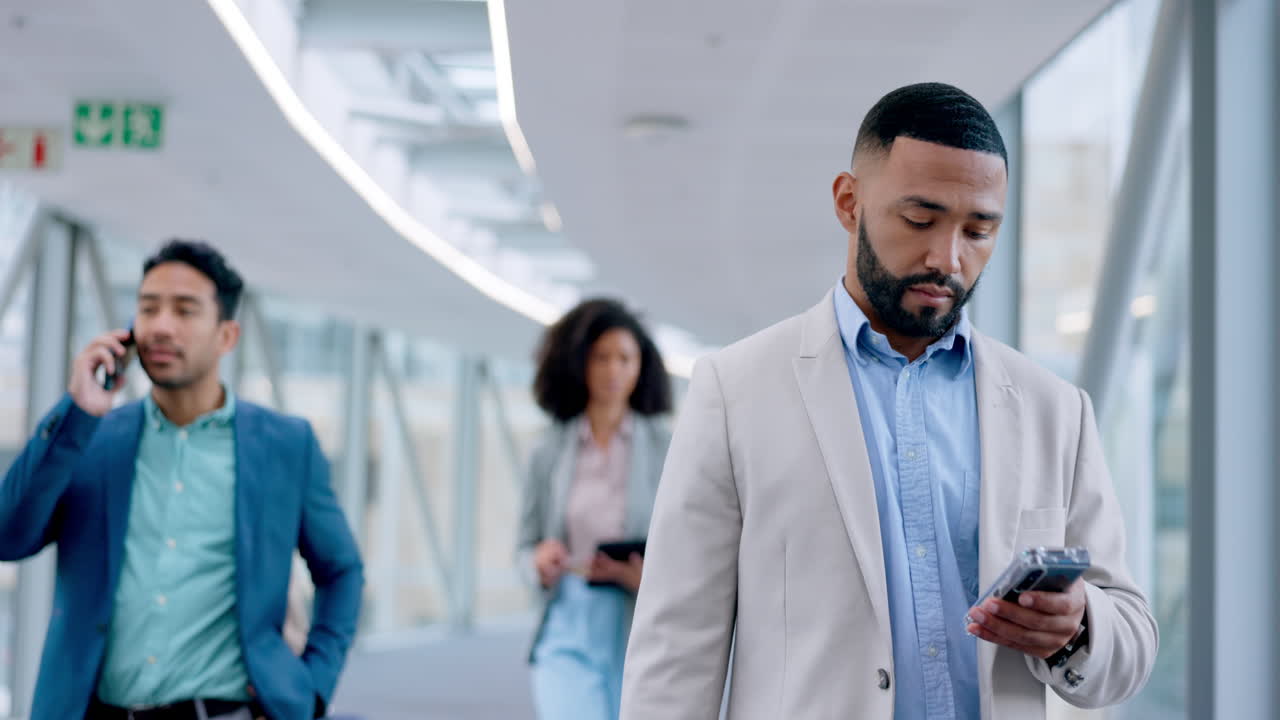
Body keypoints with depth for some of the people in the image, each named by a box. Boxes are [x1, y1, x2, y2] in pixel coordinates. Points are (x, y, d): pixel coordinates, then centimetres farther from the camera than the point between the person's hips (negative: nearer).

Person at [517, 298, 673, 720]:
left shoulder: (667, 449, 0)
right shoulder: (551, 451, 7)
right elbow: (526, 545, 15)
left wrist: (649, 577, -19)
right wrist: (540, 560, -8)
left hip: (641, 630, 0)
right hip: (567, 627, 1)